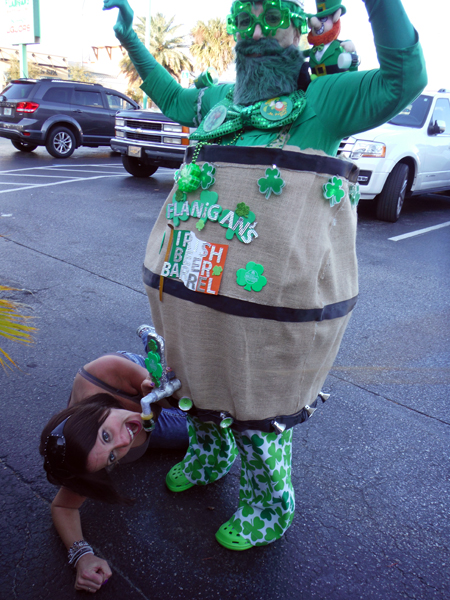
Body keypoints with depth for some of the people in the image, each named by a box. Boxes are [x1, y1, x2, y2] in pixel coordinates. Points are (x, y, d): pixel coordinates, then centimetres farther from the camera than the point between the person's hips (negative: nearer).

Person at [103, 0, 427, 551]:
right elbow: (170, 96, 37)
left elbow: (403, 79, -13)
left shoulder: (324, 98, 1)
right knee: (200, 375, 22)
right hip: (195, 278, 7)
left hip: (270, 289, -6)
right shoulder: (220, 100, 18)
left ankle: (268, 508, 29)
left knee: (259, 403, 5)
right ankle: (207, 458, 49)